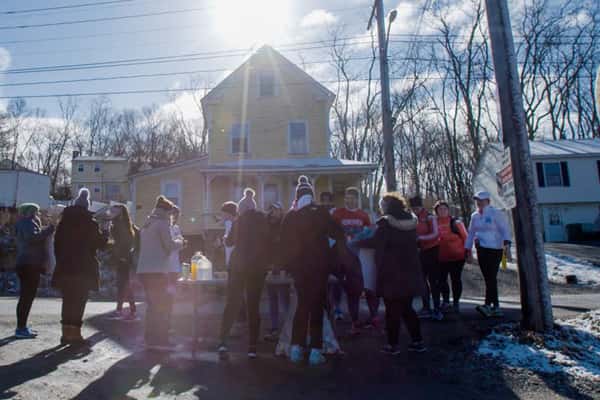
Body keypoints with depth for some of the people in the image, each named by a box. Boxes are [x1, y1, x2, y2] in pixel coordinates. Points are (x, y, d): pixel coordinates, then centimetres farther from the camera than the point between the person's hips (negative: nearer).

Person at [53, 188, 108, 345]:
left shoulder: (63, 222, 7)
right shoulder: (90, 223, -8)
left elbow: (57, 243, 11)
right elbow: (100, 243, -4)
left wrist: (61, 260, 17)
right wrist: (105, 235, 15)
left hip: (65, 267, 5)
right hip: (84, 269, -5)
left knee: (68, 300, 13)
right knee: (79, 301, 0)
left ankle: (66, 332, 18)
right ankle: (75, 333, 0)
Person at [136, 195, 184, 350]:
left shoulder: (147, 224, 18)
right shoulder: (162, 223, -9)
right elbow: (169, 246, -11)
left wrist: (174, 242, 23)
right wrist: (179, 242, 8)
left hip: (143, 270, 9)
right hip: (157, 270, -8)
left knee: (152, 305, 16)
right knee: (163, 305, -1)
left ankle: (150, 339, 21)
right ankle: (160, 341, 0)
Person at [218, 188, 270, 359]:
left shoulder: (239, 221, 1)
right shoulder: (264, 220, 1)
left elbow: (230, 241, 11)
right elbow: (269, 243, -1)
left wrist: (225, 237, 31)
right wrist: (266, 263, 9)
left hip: (239, 266, -1)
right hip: (257, 267, 1)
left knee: (231, 304, 8)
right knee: (253, 306, 7)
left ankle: (223, 343, 1)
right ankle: (252, 348, 6)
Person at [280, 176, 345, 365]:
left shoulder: (289, 216, 2)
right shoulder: (321, 212, -7)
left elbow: (284, 243, 4)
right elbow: (338, 233, -6)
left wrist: (288, 265, 13)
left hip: (298, 267, 3)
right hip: (318, 266, -3)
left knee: (302, 305, 15)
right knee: (317, 307, 5)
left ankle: (296, 348, 17)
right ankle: (315, 351, 6)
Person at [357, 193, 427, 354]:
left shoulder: (386, 223, -14)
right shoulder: (411, 222, 7)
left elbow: (375, 242, -15)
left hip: (391, 274, -6)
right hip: (409, 272, 6)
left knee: (392, 310, 5)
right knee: (407, 308, 18)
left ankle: (393, 345, 11)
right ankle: (418, 341, 21)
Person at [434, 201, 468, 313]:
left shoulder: (456, 222, -7)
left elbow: (465, 237, -3)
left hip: (457, 257, -3)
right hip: (441, 258, 3)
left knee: (456, 279, 6)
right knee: (442, 279, 10)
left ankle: (456, 302, 20)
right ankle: (446, 301, 28)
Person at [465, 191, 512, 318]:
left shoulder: (496, 213, -5)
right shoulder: (475, 216, 13)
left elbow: (505, 229, -10)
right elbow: (471, 233, 17)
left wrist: (506, 242, -27)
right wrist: (468, 250, 15)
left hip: (494, 249, -6)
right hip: (481, 250, 6)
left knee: (491, 277, -11)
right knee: (488, 279, 7)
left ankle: (488, 305, -13)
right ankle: (496, 307, 14)